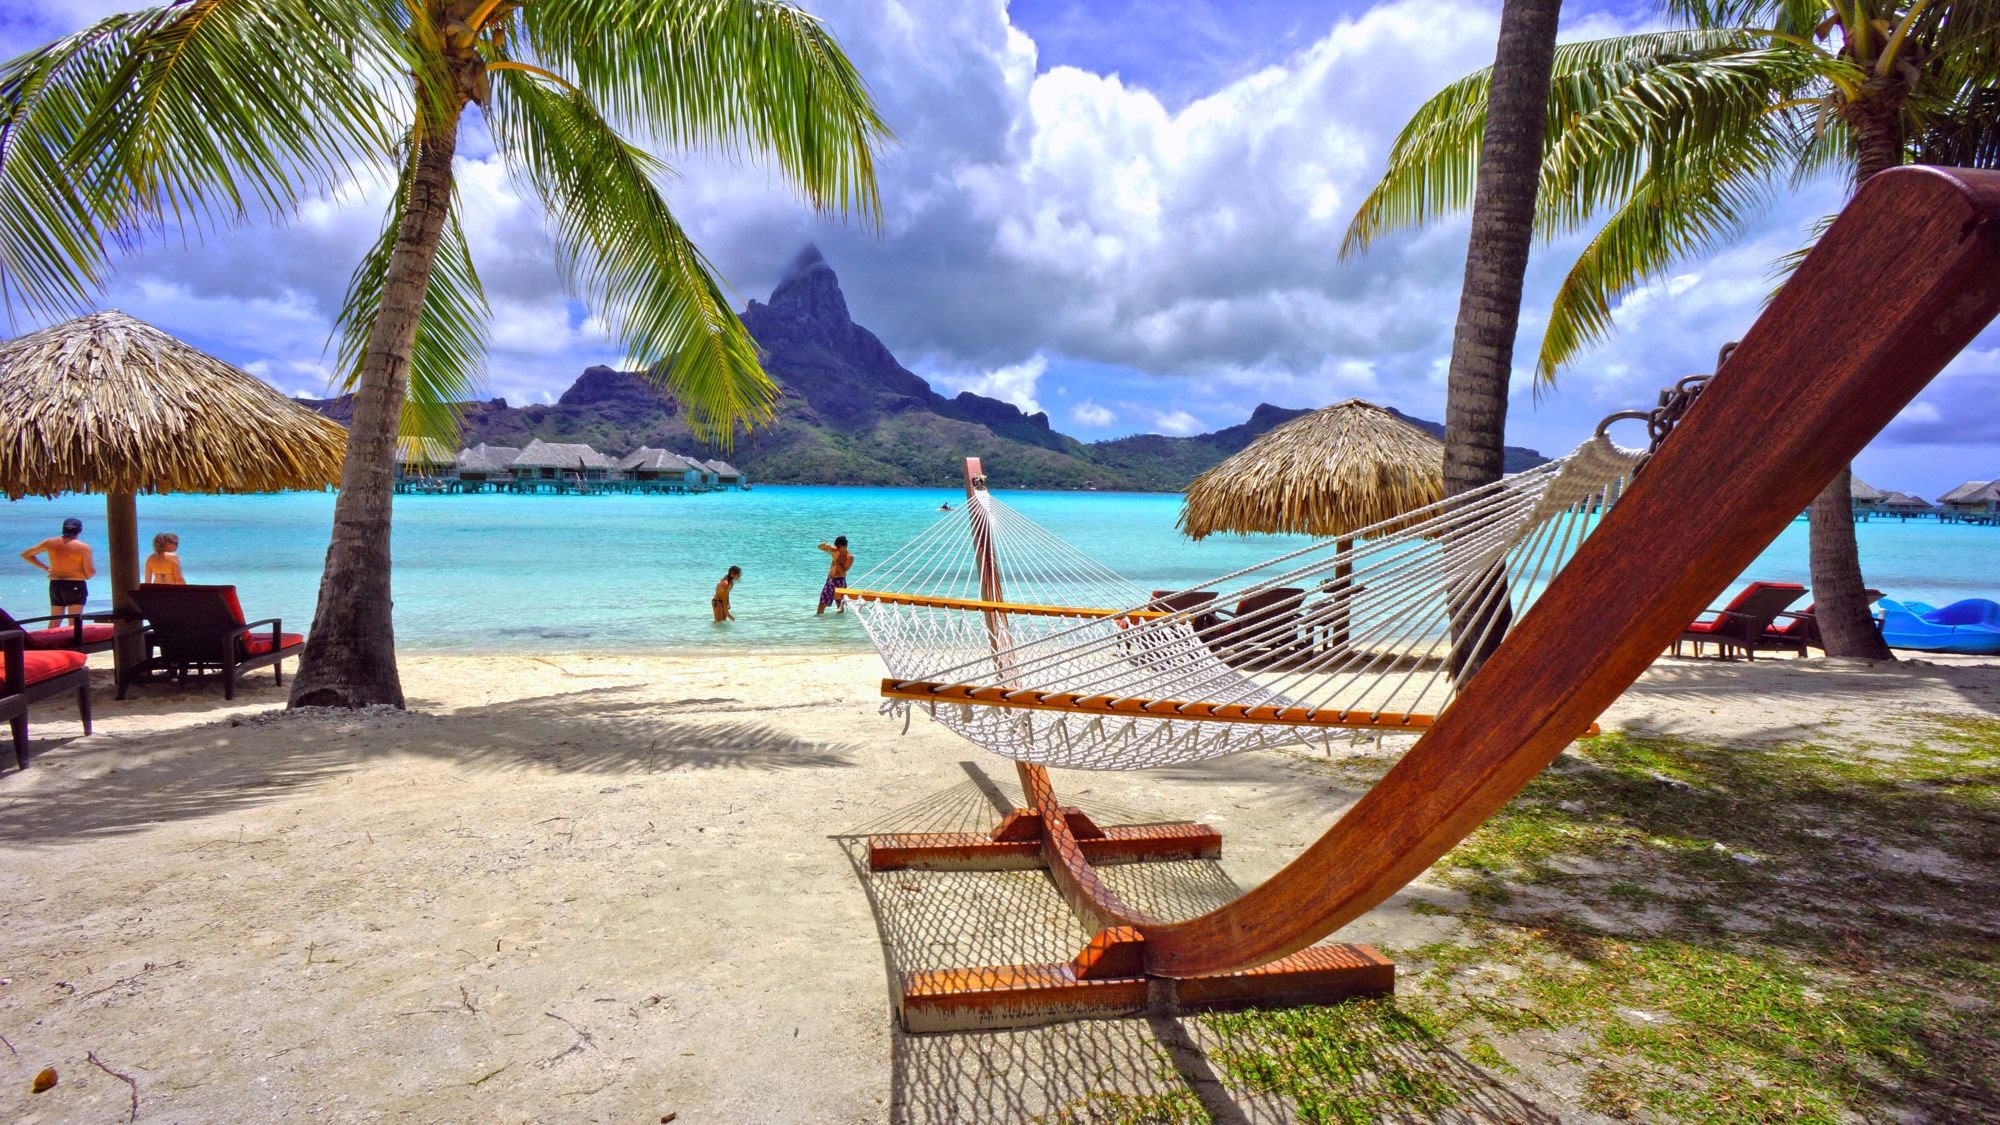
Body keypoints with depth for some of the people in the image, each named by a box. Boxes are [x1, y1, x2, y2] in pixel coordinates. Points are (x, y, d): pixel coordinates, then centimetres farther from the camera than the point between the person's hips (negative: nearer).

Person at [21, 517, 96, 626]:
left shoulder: (49, 543, 2)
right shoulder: (84, 547, -12)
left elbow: (25, 554, 15)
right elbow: (90, 572, -14)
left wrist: (45, 567, 16)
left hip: (55, 585, 5)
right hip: (76, 586, -5)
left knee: (54, 621, 17)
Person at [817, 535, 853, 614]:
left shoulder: (849, 557, -7)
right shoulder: (835, 551, 10)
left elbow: (842, 572, -17)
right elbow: (819, 547, 16)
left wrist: (836, 560, -19)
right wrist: (826, 545, -5)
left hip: (839, 581, -6)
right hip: (829, 580, 6)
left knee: (840, 605, -1)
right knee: (822, 603, 4)